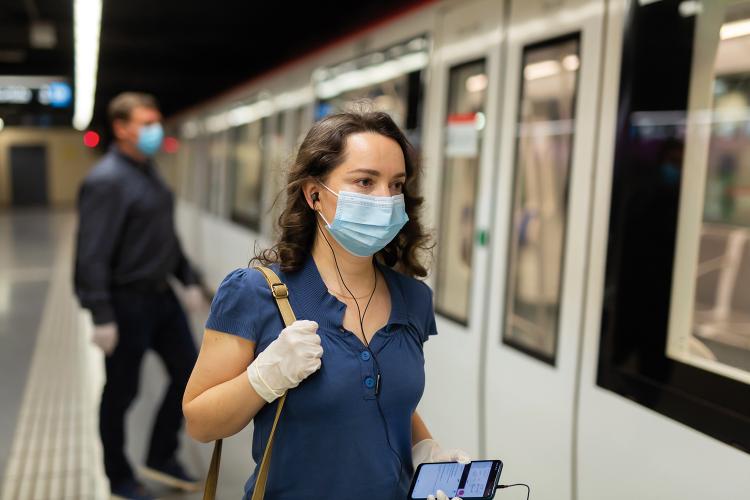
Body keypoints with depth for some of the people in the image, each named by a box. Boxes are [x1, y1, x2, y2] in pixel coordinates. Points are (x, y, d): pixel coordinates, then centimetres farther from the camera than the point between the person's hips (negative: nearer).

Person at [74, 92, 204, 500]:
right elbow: (92, 254, -22)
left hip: (161, 295, 9)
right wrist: (101, 317, -24)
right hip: (127, 301, -9)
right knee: (121, 392, 8)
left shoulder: (148, 171, 10)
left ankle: (161, 458, 33)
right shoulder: (106, 180, -18)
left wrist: (187, 279, 16)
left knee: (188, 372, 14)